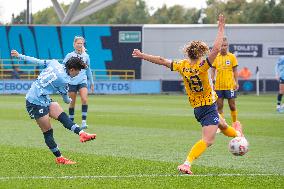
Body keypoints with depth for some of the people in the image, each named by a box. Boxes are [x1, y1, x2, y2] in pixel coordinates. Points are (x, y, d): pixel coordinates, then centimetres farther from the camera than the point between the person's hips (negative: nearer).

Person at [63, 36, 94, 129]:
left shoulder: (86, 56, 9)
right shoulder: (70, 55, 1)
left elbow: (88, 70, 20)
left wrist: (92, 83, 22)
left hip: (82, 81, 1)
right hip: (72, 82, -1)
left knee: (84, 99, -20)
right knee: (72, 103, 4)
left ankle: (84, 121, -18)